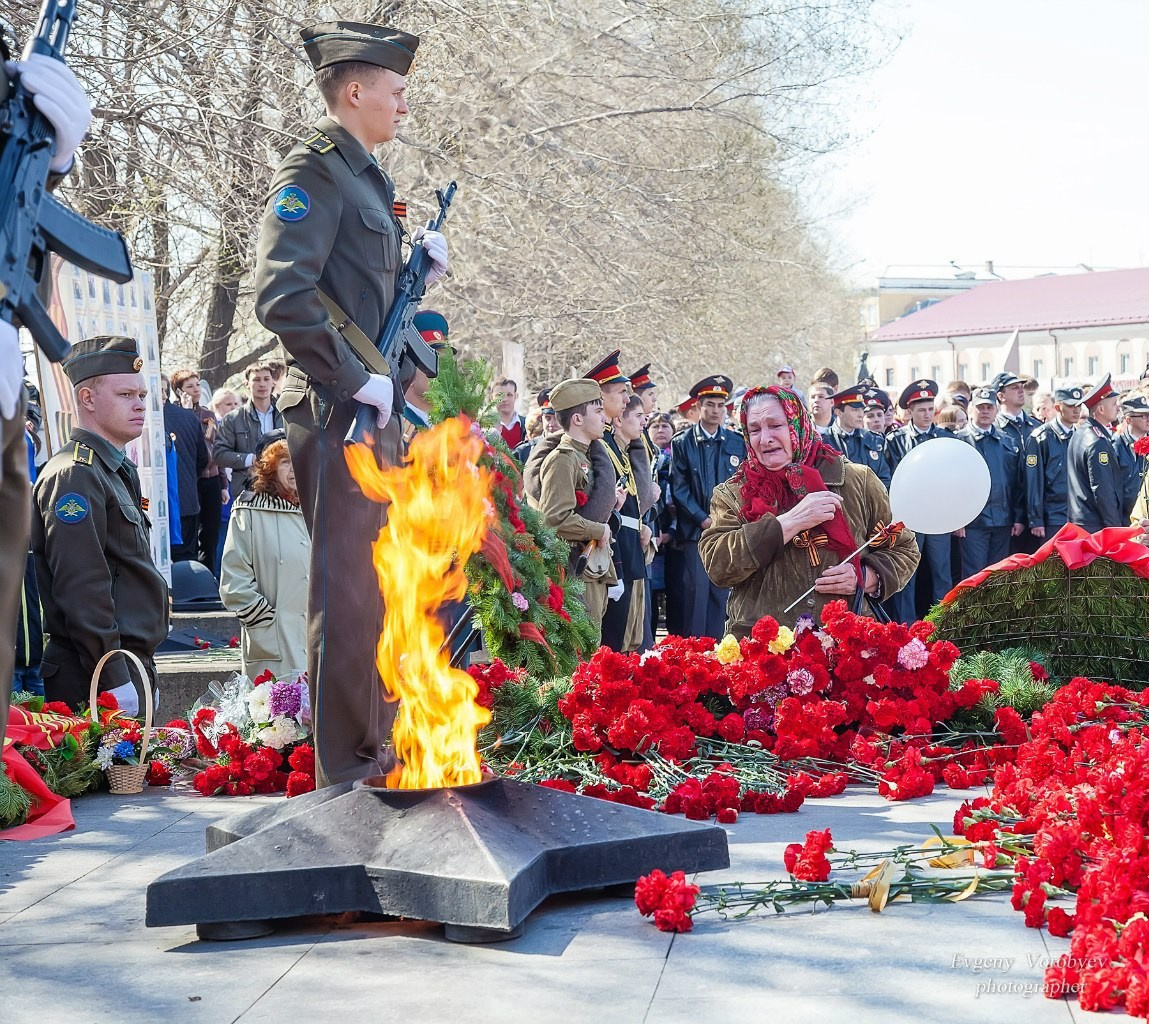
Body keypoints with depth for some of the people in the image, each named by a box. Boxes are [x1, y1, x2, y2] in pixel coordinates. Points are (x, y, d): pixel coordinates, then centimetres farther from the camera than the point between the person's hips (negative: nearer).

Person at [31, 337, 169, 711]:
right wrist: (115, 681, -21)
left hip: (131, 666, 10)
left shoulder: (119, 473, 19)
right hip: (97, 681, -10)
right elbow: (81, 589, -20)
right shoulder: (75, 476, -13)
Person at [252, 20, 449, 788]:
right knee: (348, 593, -7)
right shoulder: (314, 170, -9)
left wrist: (421, 268, 10)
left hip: (377, 411, 10)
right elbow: (282, 296, -20)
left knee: (382, 587, 15)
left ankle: (379, 747, 25)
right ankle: (347, 769, -1)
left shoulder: (365, 176, 20)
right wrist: (358, 381, -18)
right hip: (339, 412, -10)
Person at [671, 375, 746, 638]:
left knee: (720, 591, 3)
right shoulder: (682, 443, 2)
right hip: (695, 529, -2)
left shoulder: (737, 443, 10)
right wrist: (704, 519, -9)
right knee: (697, 589, -6)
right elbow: (679, 488, -1)